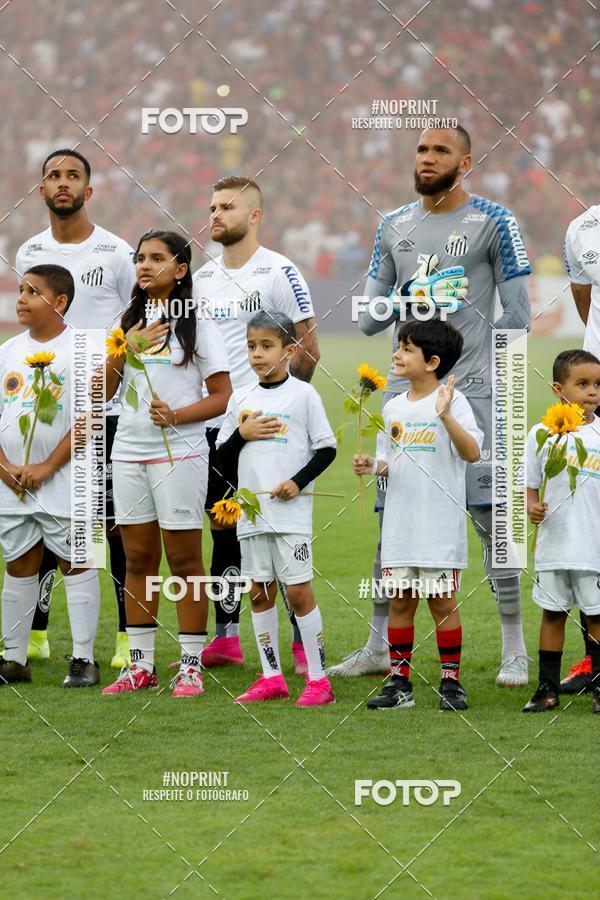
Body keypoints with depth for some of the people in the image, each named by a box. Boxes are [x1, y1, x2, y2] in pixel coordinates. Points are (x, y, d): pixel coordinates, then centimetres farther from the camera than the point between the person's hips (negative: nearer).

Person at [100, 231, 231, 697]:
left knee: (183, 558, -2)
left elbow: (222, 396, -5)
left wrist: (175, 416, -19)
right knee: (138, 559, 7)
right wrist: (124, 348, -5)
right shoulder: (128, 323, 13)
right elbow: (103, 392, 9)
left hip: (179, 452, -5)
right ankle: (141, 664, 12)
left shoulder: (198, 326, -1)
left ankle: (191, 666, 1)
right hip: (129, 452, 5)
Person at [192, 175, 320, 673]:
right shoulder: (202, 278, 13)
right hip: (212, 424, 6)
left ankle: (305, 642, -1)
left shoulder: (278, 273, -7)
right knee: (225, 533, 9)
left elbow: (308, 350, -6)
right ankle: (226, 639, 15)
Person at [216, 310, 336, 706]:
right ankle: (272, 677, 16)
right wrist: (242, 434, -6)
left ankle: (318, 679, -2)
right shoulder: (241, 398, 10)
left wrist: (299, 482, -14)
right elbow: (223, 459, 12)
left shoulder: (303, 394, -2)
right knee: (259, 592, 8)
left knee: (299, 591, -7)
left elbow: (327, 449, -2)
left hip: (291, 510, -5)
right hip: (251, 510, 5)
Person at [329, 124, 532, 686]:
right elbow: (367, 318, 10)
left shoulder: (493, 223, -1)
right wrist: (404, 303, -8)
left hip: (471, 388, -4)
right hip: (407, 388, 5)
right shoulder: (395, 228, 13)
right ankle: (379, 646, 15)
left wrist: (473, 359, -3)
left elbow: (517, 315, -1)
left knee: (489, 517, -7)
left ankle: (515, 650, -1)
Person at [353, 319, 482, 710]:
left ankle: (451, 682, 9)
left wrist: (445, 416, -31)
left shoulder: (453, 401, -7)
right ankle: (399, 684, 12)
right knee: (399, 600, 6)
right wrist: (372, 466, -2)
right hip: (399, 524, 6)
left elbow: (472, 453, -19)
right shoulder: (393, 407, 11)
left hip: (440, 525, -6)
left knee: (442, 601, 0)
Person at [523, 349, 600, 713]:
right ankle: (548, 688, 14)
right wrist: (532, 507, -12)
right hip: (554, 544, 0)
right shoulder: (542, 433, 1)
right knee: (553, 613, 8)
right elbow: (530, 485, 7)